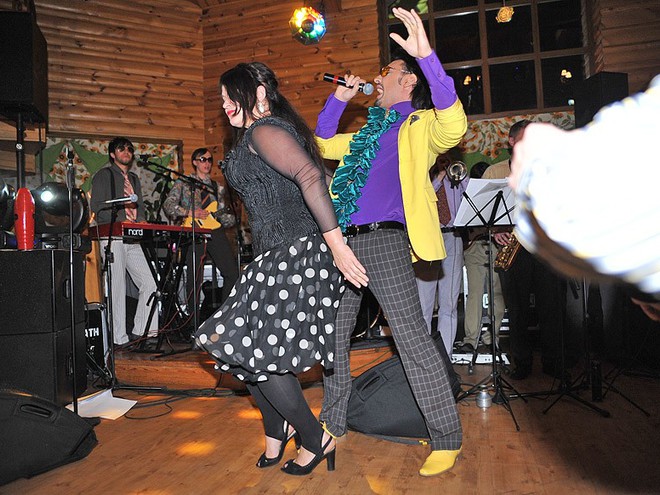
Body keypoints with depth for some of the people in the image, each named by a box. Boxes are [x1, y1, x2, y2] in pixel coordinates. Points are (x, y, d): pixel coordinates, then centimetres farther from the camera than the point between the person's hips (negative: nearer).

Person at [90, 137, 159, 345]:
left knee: (149, 284, -1)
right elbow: (97, 205, -6)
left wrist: (139, 222, 2)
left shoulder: (133, 178, 24)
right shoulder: (104, 175, 5)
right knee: (117, 288, -5)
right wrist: (120, 220, -17)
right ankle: (119, 338, 1)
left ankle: (141, 331, 8)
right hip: (112, 236, -6)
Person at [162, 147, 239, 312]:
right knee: (195, 277, -6)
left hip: (215, 230, 4)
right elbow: (168, 205, -1)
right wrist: (190, 213, -13)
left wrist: (232, 217, -2)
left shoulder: (217, 187, 21)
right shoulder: (184, 182, 9)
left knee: (232, 272, -6)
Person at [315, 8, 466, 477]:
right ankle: (333, 422, 30)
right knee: (332, 334, 13)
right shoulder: (369, 132, 25)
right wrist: (339, 99, 27)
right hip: (343, 240, 8)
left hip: (384, 240, -8)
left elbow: (454, 126, -19)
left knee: (412, 336, -10)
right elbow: (322, 145, 36)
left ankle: (446, 439, 4)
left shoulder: (420, 125, 4)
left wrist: (426, 54, -25)